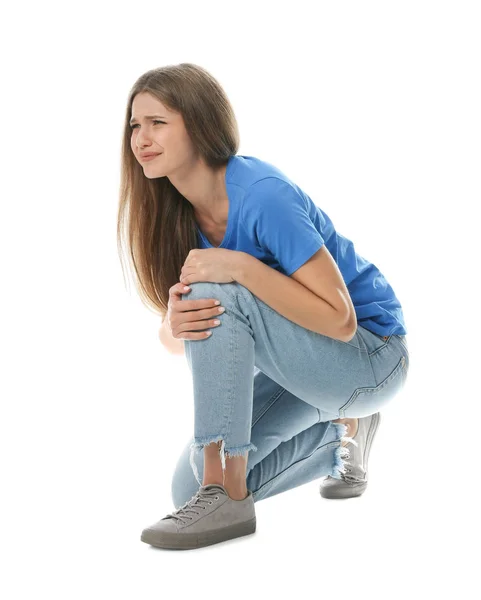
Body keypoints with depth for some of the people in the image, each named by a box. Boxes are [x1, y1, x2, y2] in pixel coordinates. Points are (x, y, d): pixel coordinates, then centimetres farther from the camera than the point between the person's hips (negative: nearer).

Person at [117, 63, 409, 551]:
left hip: (371, 353, -8)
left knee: (215, 296, -31)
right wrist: (175, 326, -30)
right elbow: (173, 338, -5)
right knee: (190, 488, 1)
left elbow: (340, 320, -27)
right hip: (298, 366, 8)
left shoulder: (262, 194, -26)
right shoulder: (178, 213, -3)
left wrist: (241, 266, -36)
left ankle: (228, 498, -25)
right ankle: (339, 431, 17)